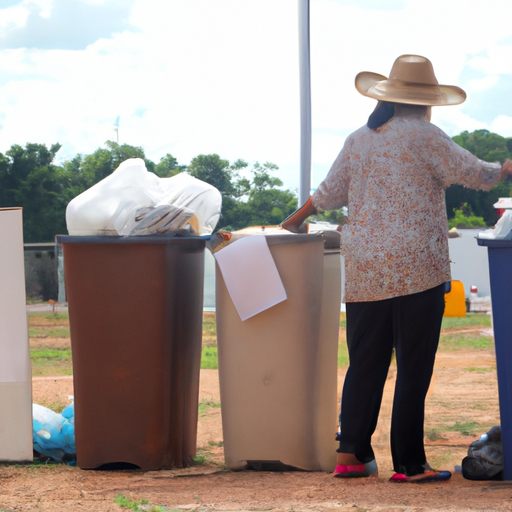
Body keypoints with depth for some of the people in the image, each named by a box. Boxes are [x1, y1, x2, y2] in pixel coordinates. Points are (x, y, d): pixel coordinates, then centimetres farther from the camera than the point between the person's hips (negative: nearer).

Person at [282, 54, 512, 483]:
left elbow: (330, 194, 20)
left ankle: (351, 454, 7)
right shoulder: (424, 136, -5)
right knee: (414, 367, -2)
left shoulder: (358, 141, 11)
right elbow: (474, 174, -2)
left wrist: (297, 219, 38)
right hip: (417, 269, -5)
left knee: (365, 363, 10)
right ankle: (408, 463, -1)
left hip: (365, 271, 5)